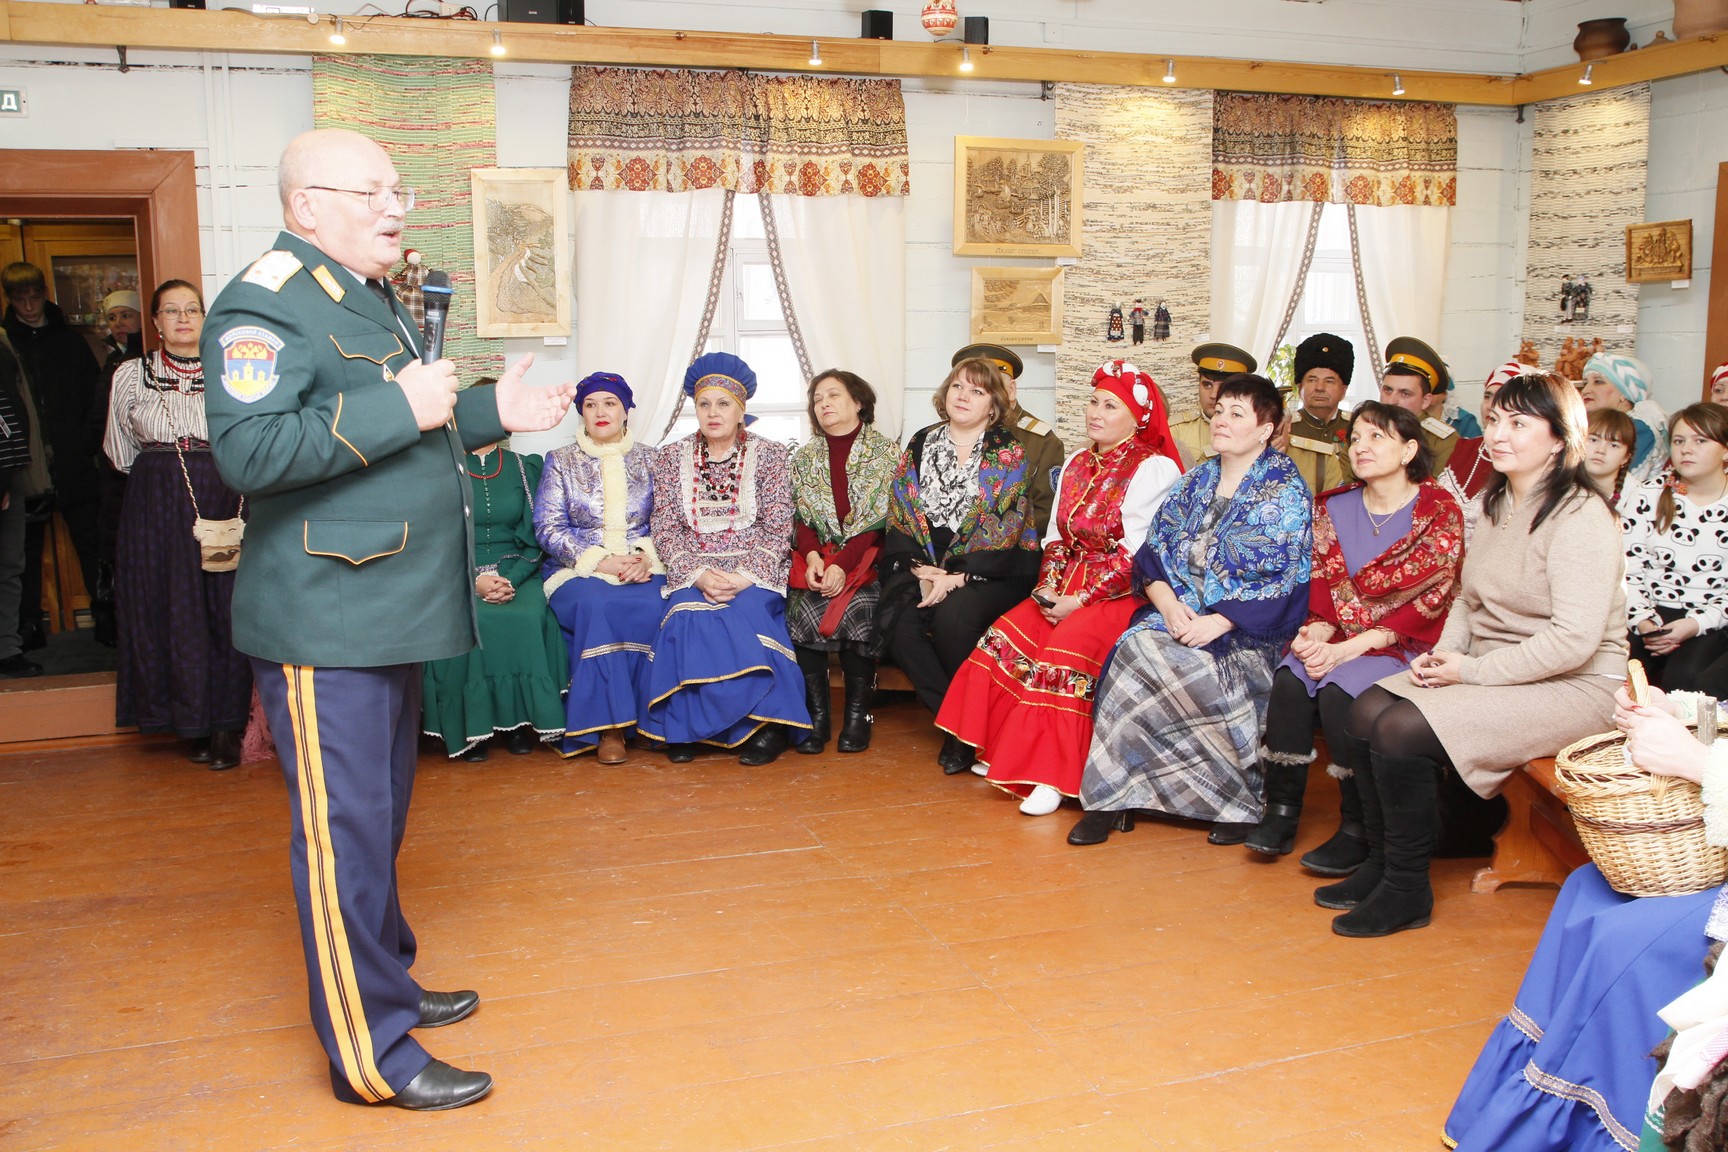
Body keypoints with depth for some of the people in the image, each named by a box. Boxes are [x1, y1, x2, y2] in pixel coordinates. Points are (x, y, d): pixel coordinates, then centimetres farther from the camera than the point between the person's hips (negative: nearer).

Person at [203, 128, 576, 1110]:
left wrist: (489, 412, 15)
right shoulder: (266, 302, -13)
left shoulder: (376, 301, 19)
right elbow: (248, 448, -26)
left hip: (392, 613, 10)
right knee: (347, 828, -3)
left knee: (382, 815, 19)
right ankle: (372, 1051, 6)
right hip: (324, 623, -10)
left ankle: (384, 980, 34)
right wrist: (399, 410, -24)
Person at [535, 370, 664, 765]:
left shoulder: (649, 460, 14)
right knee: (597, 604, -35)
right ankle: (609, 727, -31)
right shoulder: (561, 462, 10)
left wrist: (647, 557, -14)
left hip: (643, 568, 1)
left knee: (652, 607, -34)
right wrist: (600, 560, -14)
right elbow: (549, 528, 0)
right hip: (578, 569, -1)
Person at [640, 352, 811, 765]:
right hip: (693, 573, 1)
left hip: (755, 574, -1)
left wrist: (743, 576, -17)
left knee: (739, 616, -32)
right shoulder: (672, 457, 10)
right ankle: (683, 726, -16)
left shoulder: (770, 455, 6)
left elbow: (777, 528, -1)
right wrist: (699, 575, -13)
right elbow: (666, 530, 4)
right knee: (689, 617, -30)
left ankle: (763, 724, -19)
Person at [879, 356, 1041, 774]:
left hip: (989, 571, -3)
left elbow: (1003, 528, -8)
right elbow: (900, 513, 8)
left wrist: (957, 576, -19)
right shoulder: (921, 444, 14)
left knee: (953, 615, -33)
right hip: (926, 565, 4)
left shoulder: (1009, 454, 2)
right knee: (896, 617, -26)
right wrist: (920, 568, -8)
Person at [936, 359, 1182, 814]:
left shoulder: (1155, 469, -7)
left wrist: (1081, 601, -17)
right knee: (1006, 635, -16)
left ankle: (1052, 775, -24)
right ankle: (1000, 749, -7)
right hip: (1067, 587, 7)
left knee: (1066, 648, -31)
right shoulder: (1076, 465, 17)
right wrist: (1049, 586, -3)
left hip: (1123, 593, -7)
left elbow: (1137, 554, -14)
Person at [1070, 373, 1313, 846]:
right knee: (1138, 645, -28)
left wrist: (1217, 623, -20)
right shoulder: (1195, 482, 16)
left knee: (1147, 660, -31)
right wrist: (1168, 603, -10)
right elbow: (1153, 550, 10)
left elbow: (1281, 578, -10)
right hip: (1178, 613, 5)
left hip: (1246, 631, -5)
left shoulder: (1286, 492, -1)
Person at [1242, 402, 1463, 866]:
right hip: (1341, 638, 5)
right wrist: (1318, 631, -15)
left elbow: (1428, 601, -12)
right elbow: (1323, 580, 7)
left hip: (1405, 646, -5)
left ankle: (1358, 830, -17)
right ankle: (1281, 811, -16)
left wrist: (1351, 647, -20)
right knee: (1290, 680, -25)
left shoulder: (1439, 511, -6)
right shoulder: (1334, 508, 12)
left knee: (1339, 692, -31)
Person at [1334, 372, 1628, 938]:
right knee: (1367, 711, -11)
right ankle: (1380, 864, 2)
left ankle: (1407, 891, -7)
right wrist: (1445, 652, -1)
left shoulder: (1581, 517, -16)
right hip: (1489, 672, 8)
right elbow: (1469, 598, 19)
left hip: (1571, 688, -8)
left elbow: (1574, 640, -23)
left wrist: (1475, 671, -18)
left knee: (1402, 731, -24)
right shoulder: (1497, 504, 11)